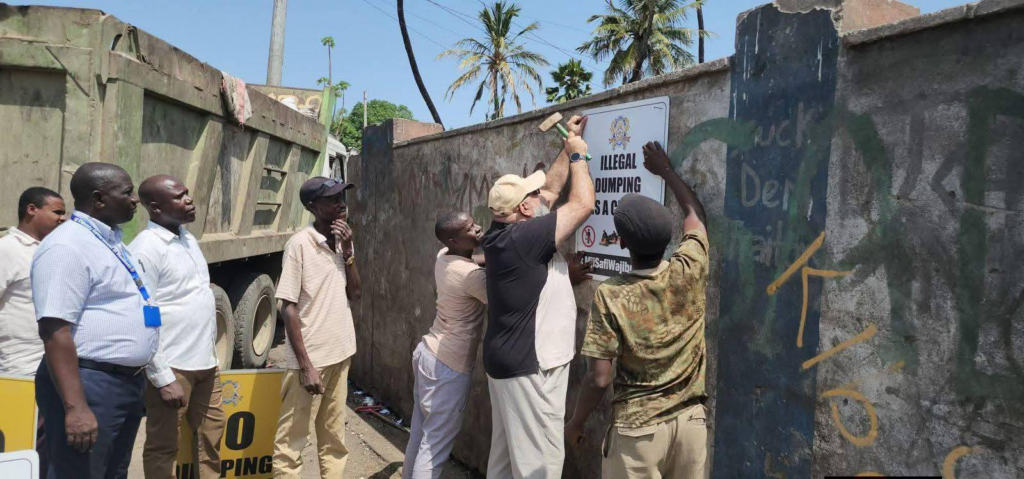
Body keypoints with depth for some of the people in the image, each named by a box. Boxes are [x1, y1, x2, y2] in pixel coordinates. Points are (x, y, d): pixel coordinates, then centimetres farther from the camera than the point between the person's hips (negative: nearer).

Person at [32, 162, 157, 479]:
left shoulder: (112, 242, 13)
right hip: (88, 383, -9)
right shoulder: (67, 247, -16)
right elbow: (55, 331, -23)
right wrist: (75, 407, -28)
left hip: (127, 381, 10)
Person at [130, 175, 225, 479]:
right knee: (163, 447, 5)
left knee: (211, 434, 18)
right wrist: (163, 378, -19)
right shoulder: (146, 249, -15)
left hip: (206, 362, 8)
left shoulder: (188, 239, 11)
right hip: (173, 366, -8)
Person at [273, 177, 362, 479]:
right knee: (292, 437, 4)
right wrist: (306, 365, -17)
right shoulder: (300, 244, -14)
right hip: (309, 356, -6)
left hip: (340, 352, 6)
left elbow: (356, 294, 5)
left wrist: (348, 251, -8)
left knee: (334, 433, 16)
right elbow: (288, 307, -14)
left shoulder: (343, 241, 5)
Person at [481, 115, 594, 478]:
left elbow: (552, 189, 17)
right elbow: (583, 204, -19)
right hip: (529, 367, -10)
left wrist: (569, 148, 17)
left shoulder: (509, 231, 5)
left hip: (510, 361, 10)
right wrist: (578, 154, -5)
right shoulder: (522, 238, -22)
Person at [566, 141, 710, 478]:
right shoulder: (689, 272, -8)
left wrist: (576, 422, 2)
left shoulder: (610, 295, -17)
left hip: (638, 428, -3)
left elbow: (600, 378, -15)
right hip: (691, 422, 4)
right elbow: (695, 212, 12)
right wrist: (665, 170, 24)